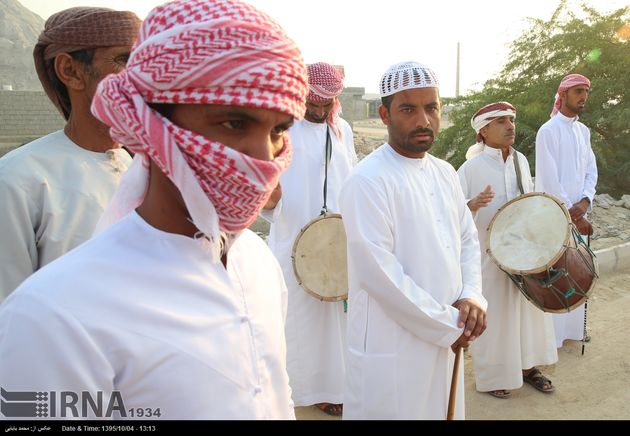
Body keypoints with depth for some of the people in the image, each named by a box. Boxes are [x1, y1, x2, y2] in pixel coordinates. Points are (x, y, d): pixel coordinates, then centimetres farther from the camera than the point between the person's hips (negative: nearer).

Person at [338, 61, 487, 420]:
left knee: (445, 411, 21)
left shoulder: (445, 173, 6)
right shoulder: (368, 181, -18)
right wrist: (450, 325, -14)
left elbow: (468, 240, 12)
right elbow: (379, 274, -22)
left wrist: (472, 296, -6)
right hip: (391, 351, -7)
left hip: (444, 342, 7)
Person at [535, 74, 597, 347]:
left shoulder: (584, 131, 13)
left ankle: (574, 327, 27)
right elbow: (549, 181, -15)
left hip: (577, 212, 7)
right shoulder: (548, 131, -10)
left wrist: (584, 202, -8)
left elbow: (591, 171, 11)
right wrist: (572, 215, -14)